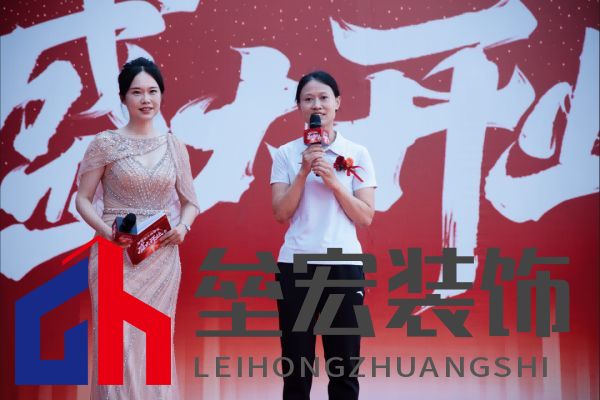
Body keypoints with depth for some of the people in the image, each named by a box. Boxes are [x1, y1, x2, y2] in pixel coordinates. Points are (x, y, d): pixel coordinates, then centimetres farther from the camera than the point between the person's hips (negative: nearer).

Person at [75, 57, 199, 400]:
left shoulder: (174, 147, 7)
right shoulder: (106, 143, -2)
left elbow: (190, 201, 14)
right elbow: (83, 199, 0)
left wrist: (183, 226, -7)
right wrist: (107, 231, -17)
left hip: (162, 258, 3)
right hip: (116, 257, -3)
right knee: (120, 343, -5)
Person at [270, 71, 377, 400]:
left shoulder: (357, 154, 4)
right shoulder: (285, 154, 5)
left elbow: (366, 217, -1)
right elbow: (281, 213, -3)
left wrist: (333, 181, -11)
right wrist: (304, 171, -12)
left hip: (343, 264, 0)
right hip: (296, 265, 1)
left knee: (344, 366, 3)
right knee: (296, 364, 4)